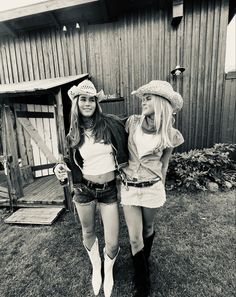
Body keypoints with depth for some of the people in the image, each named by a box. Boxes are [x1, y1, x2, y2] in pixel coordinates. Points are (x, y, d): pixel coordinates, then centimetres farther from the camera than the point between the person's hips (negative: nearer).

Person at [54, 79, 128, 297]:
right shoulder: (73, 134, -1)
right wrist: (63, 167, -11)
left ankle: (109, 272, 45)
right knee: (88, 233, 23)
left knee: (112, 243, 7)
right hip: (85, 189, 2)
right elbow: (75, 162, 8)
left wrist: (125, 167, -3)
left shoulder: (110, 123, -9)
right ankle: (96, 268, 56)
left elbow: (126, 145, 4)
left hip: (109, 190, -2)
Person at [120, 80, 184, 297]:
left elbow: (164, 163, 6)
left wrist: (161, 186, 11)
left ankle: (144, 261, 57)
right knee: (134, 238, 7)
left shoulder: (170, 134, -6)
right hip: (128, 187, 1)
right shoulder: (133, 122, -4)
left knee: (148, 228, 23)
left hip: (152, 188, 0)